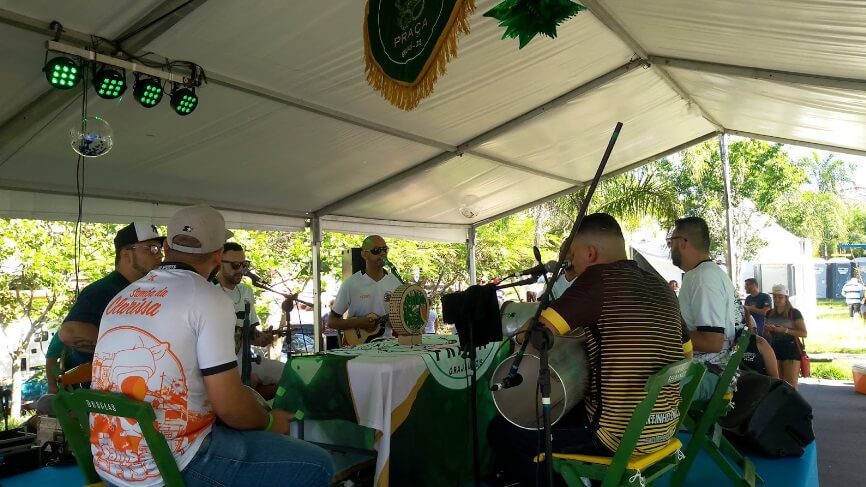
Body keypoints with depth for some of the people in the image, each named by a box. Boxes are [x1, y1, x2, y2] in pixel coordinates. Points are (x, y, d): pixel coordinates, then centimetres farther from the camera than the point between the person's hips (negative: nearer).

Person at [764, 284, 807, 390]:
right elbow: (766, 334, 22)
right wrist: (767, 329, -1)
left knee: (790, 385, -7)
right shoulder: (770, 313, 12)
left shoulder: (794, 313, -4)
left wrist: (785, 330, -21)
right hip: (774, 349, 6)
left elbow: (804, 333, -11)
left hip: (791, 349, -5)